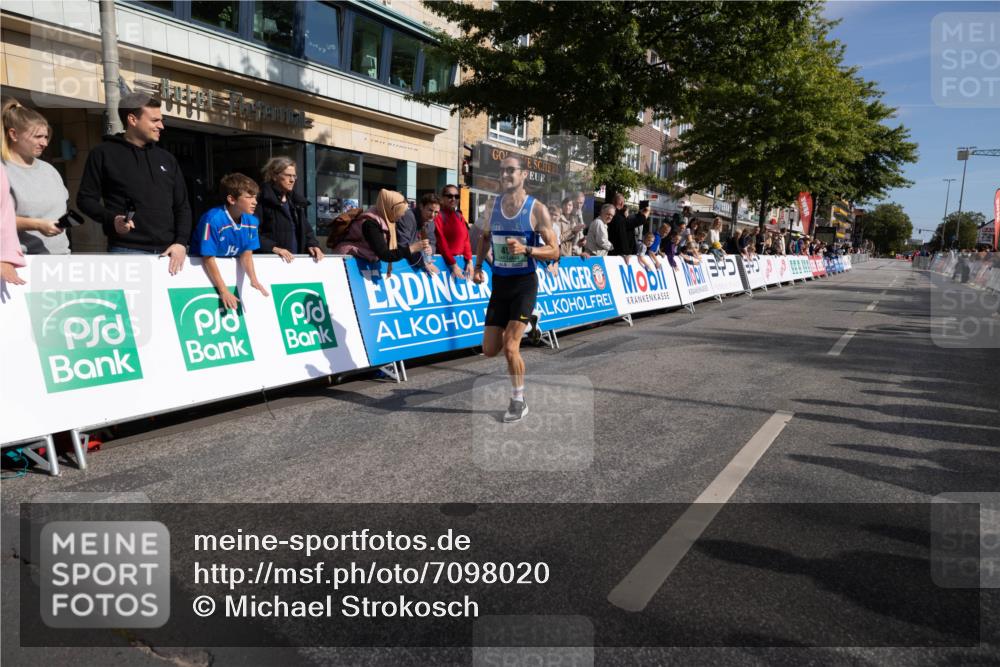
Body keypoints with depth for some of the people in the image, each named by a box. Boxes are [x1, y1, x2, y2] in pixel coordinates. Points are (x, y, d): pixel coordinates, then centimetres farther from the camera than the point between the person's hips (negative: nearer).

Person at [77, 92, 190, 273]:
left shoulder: (167, 159, 16)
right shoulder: (104, 154, 5)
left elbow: (182, 206, 14)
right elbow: (86, 199, 4)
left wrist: (181, 243, -1)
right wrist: (111, 219, -16)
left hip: (167, 252, 4)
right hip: (126, 251, -4)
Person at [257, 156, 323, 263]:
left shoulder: (297, 201, 17)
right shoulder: (262, 200, -6)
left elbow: (306, 229, 19)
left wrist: (312, 244, 0)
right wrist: (273, 248, -24)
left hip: (298, 258, 6)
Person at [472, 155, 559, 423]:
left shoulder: (537, 209, -10)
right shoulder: (492, 207, 5)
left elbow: (554, 251, -9)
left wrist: (526, 249, -26)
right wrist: (478, 266, 8)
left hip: (524, 283, -5)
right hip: (499, 282, 5)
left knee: (510, 347, -13)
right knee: (490, 350, 7)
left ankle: (519, 401, 9)